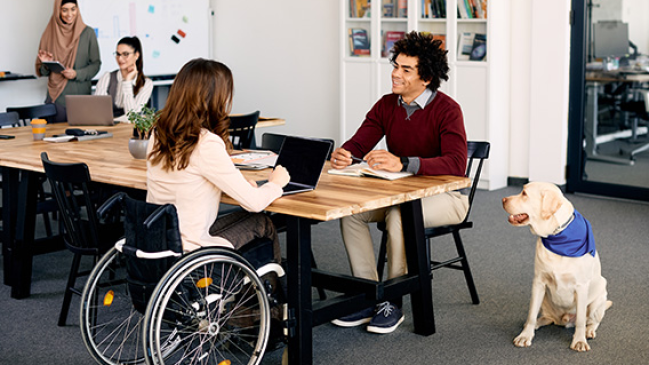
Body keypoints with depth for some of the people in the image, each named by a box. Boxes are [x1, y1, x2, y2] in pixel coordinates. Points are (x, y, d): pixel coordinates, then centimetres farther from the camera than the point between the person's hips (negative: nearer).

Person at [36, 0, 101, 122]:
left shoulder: (88, 33, 1)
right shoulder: (49, 34, 5)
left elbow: (96, 64, 2)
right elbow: (40, 71, 10)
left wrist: (77, 74, -14)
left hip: (81, 95, -1)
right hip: (56, 97, 1)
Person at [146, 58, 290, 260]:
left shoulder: (159, 134, 1)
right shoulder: (207, 145, -22)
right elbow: (253, 202, -14)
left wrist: (238, 182, 15)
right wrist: (276, 183, 6)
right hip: (188, 252, -7)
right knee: (262, 223, 15)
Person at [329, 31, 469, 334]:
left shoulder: (446, 110, -18)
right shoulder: (387, 105, 2)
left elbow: (456, 164, -32)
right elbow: (359, 144, -1)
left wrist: (403, 163, -45)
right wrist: (343, 155, -27)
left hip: (446, 195, -6)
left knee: (399, 216, -34)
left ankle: (393, 302, -17)